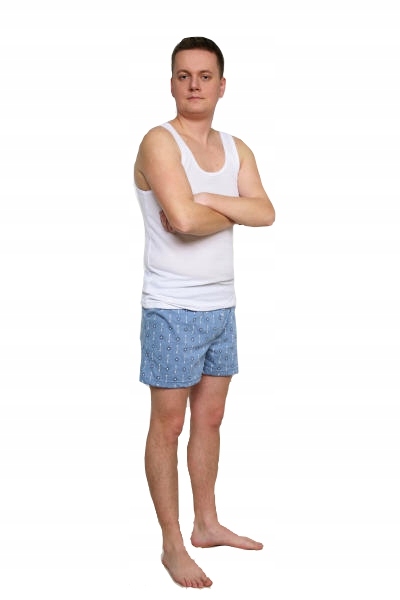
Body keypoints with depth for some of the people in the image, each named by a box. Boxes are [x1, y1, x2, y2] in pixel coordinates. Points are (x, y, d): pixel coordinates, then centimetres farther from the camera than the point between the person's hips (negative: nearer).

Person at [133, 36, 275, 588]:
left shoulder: (236, 148, 9)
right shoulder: (160, 142, -12)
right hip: (173, 309, -7)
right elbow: (183, 219, -25)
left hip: (222, 305, 7)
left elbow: (265, 213, -4)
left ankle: (207, 524, 29)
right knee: (169, 425, 1)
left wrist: (208, 200, -17)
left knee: (210, 419, 16)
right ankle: (172, 544, 11)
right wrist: (233, 210, -7)